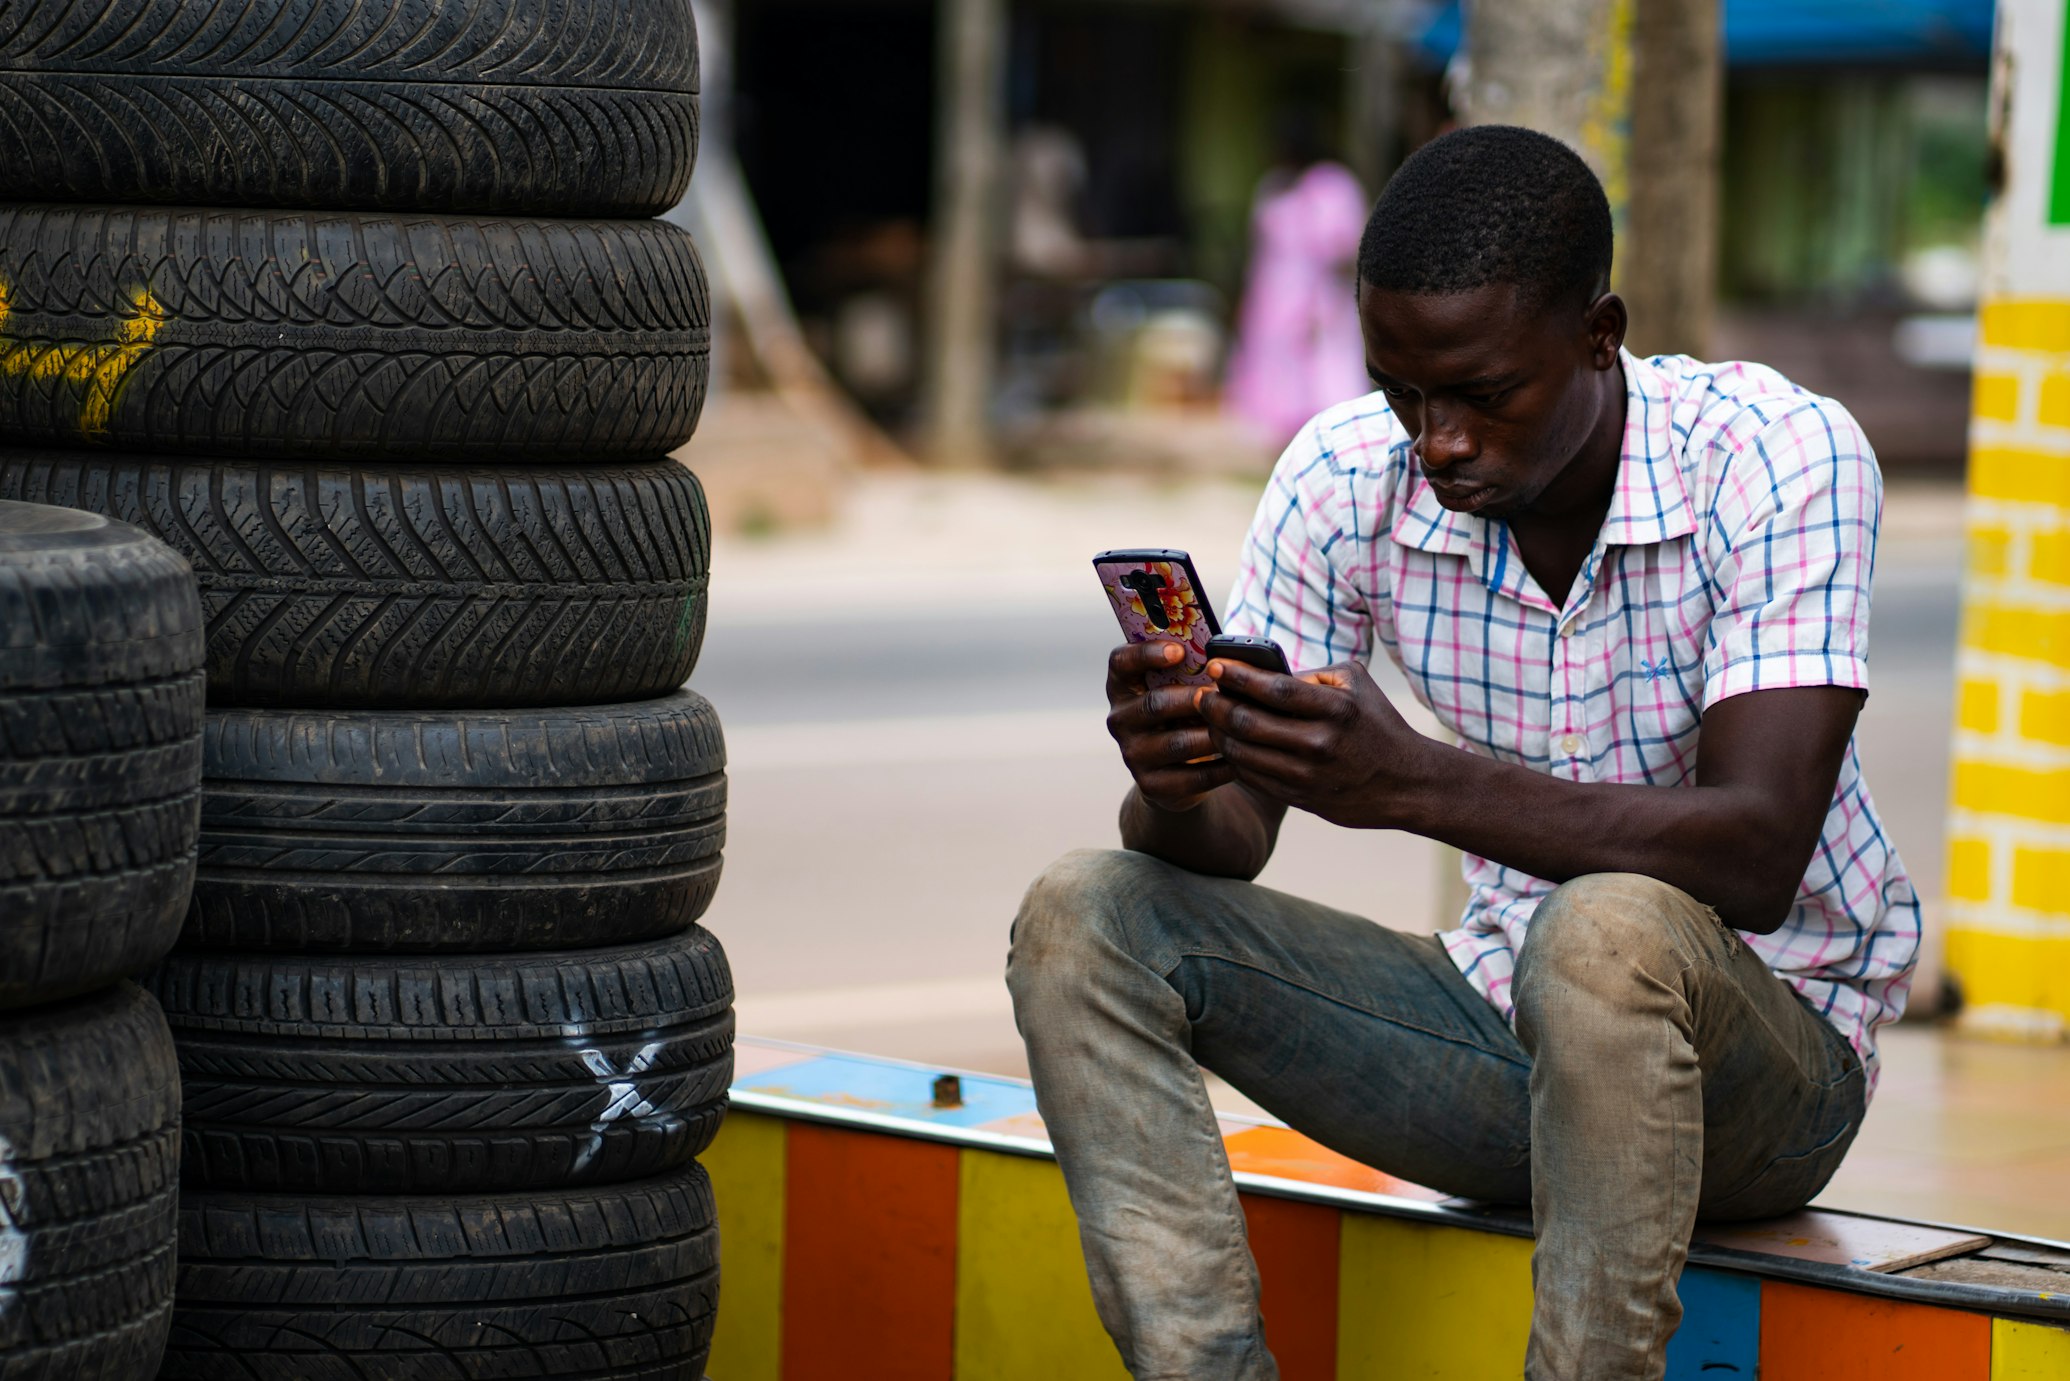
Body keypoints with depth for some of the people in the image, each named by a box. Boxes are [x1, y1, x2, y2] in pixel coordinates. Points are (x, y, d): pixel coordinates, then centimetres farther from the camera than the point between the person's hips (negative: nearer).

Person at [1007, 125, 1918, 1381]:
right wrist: (1176, 791, -33)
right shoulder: (1347, 478, -7)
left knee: (1606, 936, -39)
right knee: (1083, 921, -13)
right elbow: (1231, 840, -7)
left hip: (1774, 1051, -5)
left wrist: (1417, 784, -43)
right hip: (1508, 1038, 5)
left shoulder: (1778, 459, -19)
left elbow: (1754, 858, -30)